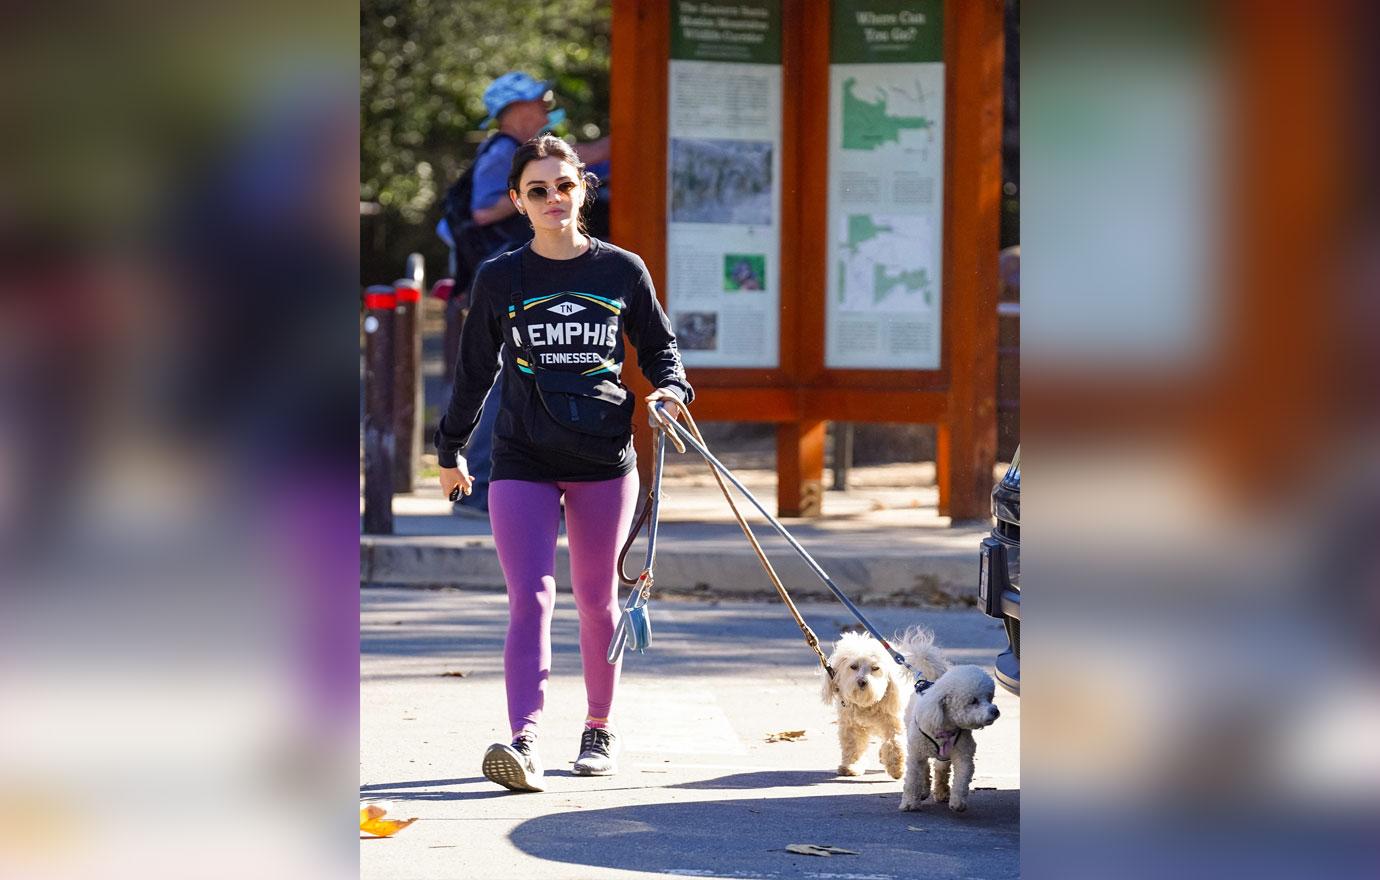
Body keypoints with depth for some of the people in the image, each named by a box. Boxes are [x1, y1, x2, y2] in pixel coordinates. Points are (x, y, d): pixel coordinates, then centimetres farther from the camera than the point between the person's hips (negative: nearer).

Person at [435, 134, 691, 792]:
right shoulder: (500, 279, 2)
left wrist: (671, 387, -5)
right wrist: (450, 448, 20)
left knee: (596, 599, 11)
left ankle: (599, 727, 27)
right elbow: (475, 370, 13)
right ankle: (523, 742, -24)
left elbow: (658, 345, 15)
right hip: (522, 461, -1)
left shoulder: (621, 271, 2)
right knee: (530, 597, -13)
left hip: (603, 459, 1)